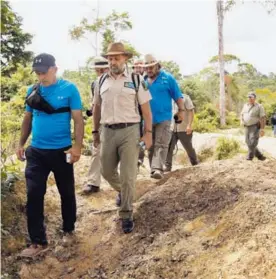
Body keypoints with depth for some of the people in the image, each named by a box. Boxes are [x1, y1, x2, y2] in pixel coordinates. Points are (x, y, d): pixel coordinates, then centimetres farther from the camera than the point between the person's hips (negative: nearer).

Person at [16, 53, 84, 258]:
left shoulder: (69, 89, -7)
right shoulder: (32, 91, 6)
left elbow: (78, 119, -9)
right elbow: (28, 119, 14)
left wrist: (78, 146, -17)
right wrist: (21, 144, 13)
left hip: (61, 151, -3)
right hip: (36, 151, 4)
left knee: (66, 193, 11)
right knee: (34, 195, 0)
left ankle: (69, 230, 33)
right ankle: (38, 242, 10)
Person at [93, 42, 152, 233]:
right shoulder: (102, 81, 9)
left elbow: (146, 108, -1)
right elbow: (97, 108, 17)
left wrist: (148, 132, -7)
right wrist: (95, 131, 16)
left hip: (129, 131, -4)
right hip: (108, 132, 4)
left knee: (128, 175, -2)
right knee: (107, 171, 13)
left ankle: (126, 215, 11)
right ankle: (122, 191, 45)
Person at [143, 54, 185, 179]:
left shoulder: (167, 78, -2)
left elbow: (178, 96, 0)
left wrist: (181, 110, -3)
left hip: (163, 118, -4)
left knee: (161, 145, -12)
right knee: (150, 146, 10)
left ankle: (158, 169, -19)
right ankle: (153, 169, 20)